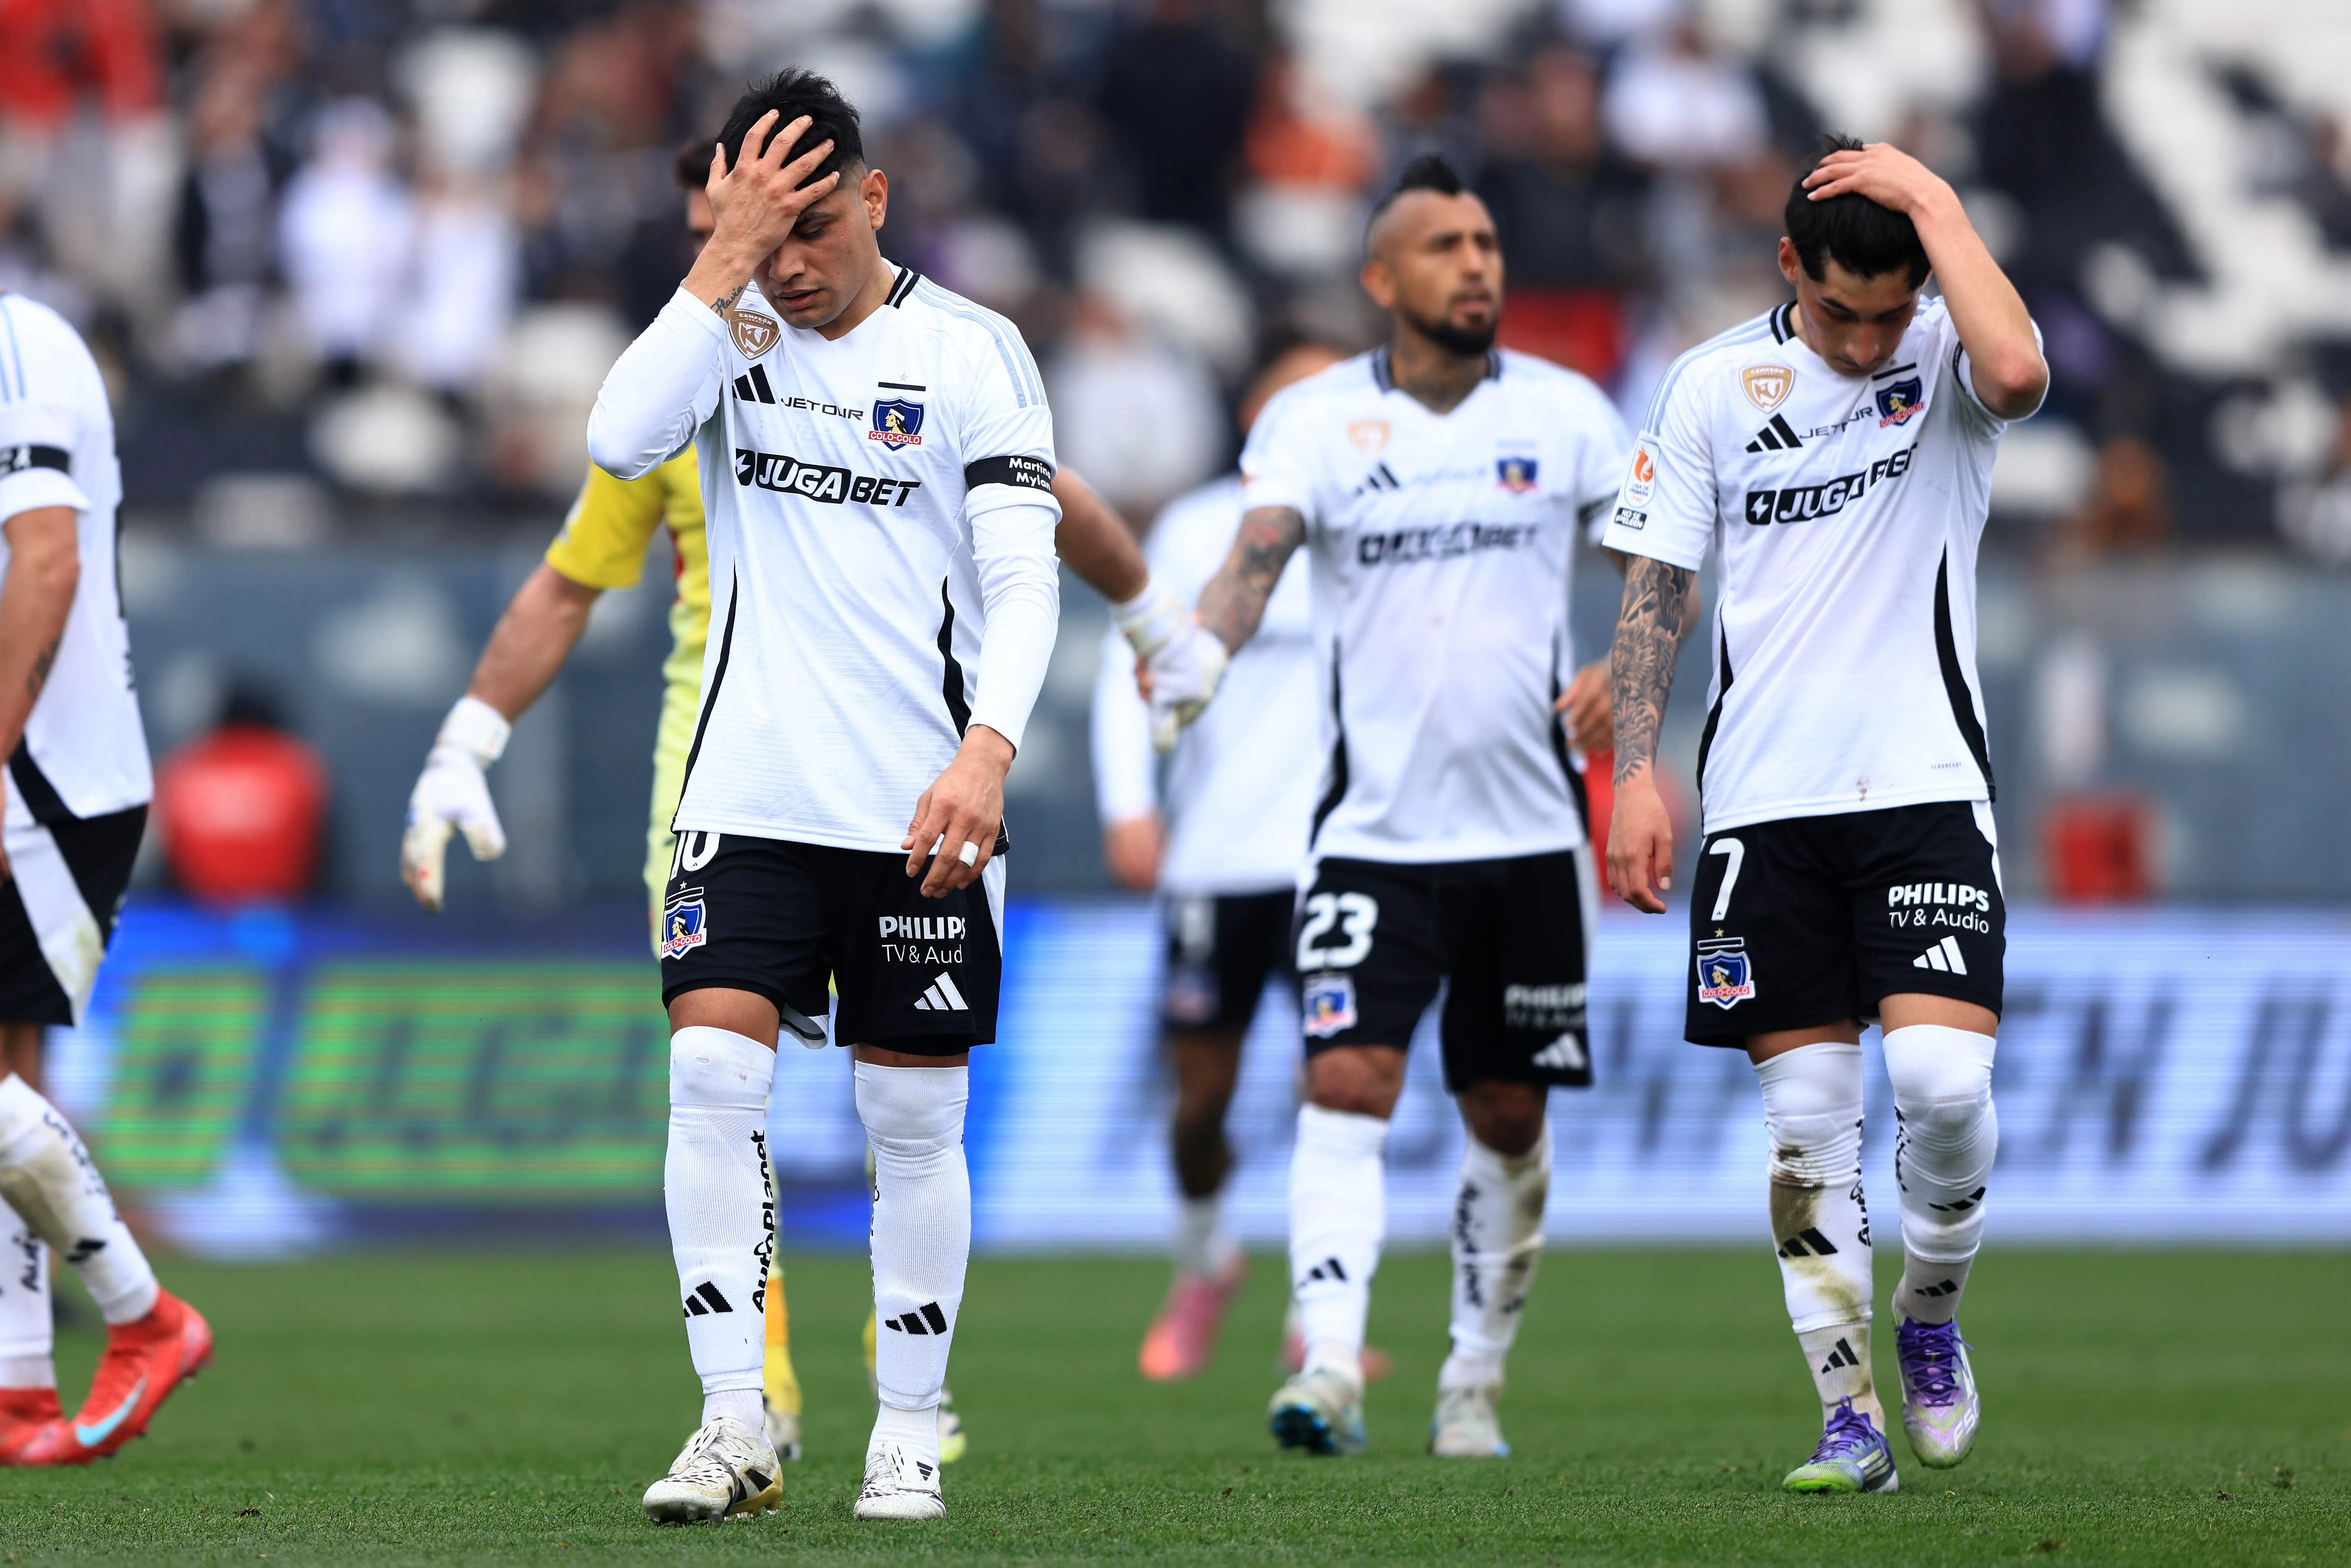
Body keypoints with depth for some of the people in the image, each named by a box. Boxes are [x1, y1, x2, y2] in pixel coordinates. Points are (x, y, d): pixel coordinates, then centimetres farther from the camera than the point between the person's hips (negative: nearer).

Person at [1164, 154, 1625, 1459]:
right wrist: (1193, 659, -36)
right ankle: (1330, 1366, -24)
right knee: (1347, 1082, -17)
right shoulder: (1315, 420, -2)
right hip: (1374, 833, -2)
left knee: (1508, 1117, 8)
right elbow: (1255, 556, -17)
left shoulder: (1565, 412, 3)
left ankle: (1475, 1379, 22)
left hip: (1527, 827, 2)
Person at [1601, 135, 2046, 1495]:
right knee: (1807, 1121, 0)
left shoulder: (1947, 361, 0)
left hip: (1925, 786, -2)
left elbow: (2019, 374, -26)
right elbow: (1656, 588, 9)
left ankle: (1932, 1314, 13)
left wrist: (1932, 202, -18)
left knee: (1946, 1079, -15)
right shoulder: (1715, 385, 6)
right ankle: (1851, 1418, 6)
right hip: (1765, 806, 2)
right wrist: (1638, 772, 0)